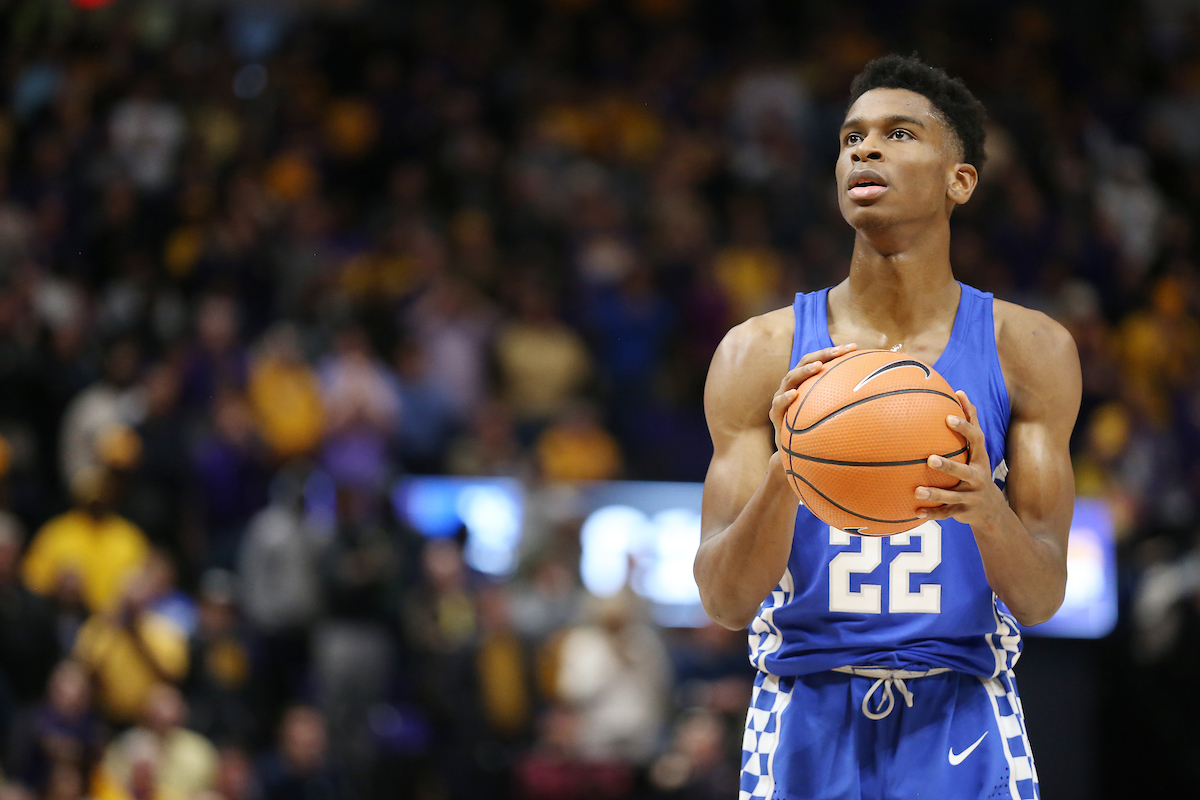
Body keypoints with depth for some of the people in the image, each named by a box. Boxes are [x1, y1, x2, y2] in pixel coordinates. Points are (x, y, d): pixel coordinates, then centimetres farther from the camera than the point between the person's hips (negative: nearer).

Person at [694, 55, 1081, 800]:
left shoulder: (1029, 350, 1)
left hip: (962, 722, 0)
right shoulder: (759, 354, 0)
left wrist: (986, 509, -24)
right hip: (807, 726, 0)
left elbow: (1042, 598, -3)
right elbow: (724, 600, -4)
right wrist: (784, 474, -23)